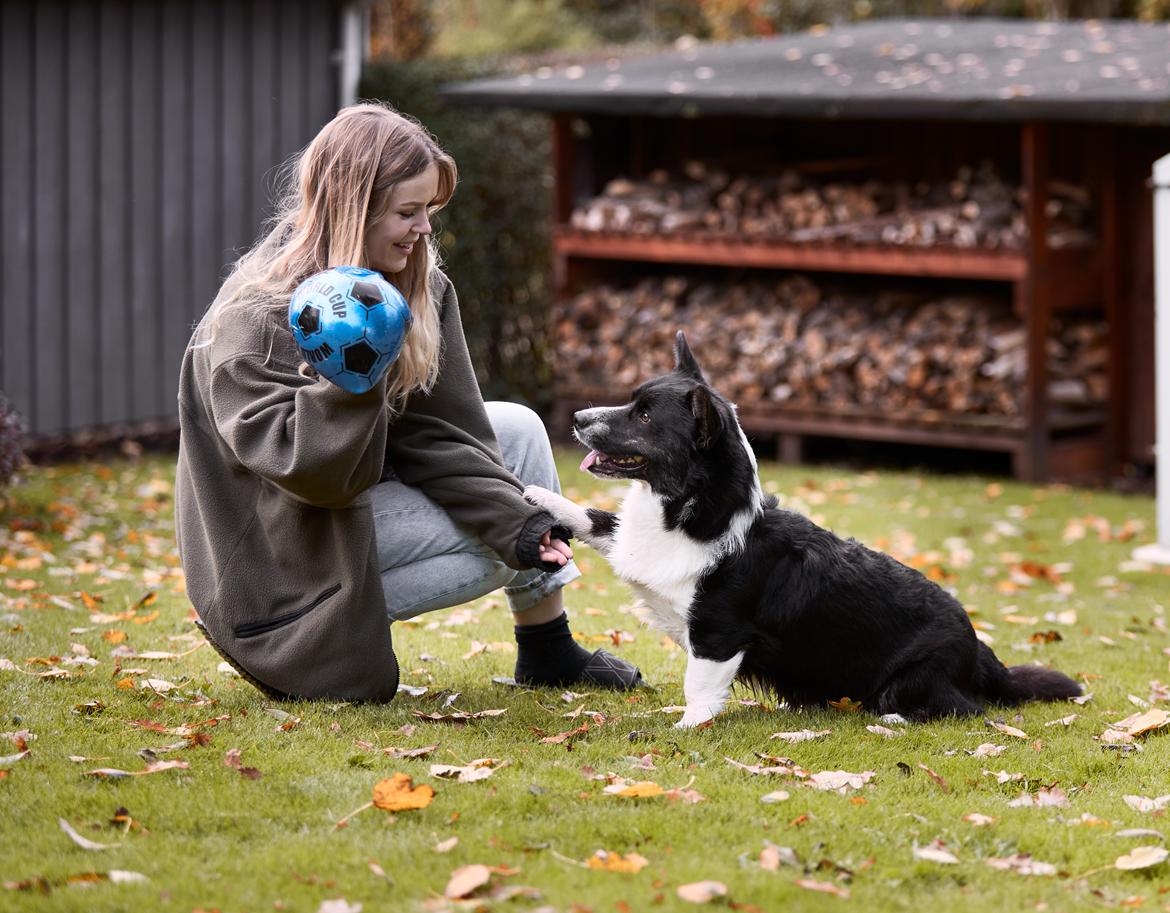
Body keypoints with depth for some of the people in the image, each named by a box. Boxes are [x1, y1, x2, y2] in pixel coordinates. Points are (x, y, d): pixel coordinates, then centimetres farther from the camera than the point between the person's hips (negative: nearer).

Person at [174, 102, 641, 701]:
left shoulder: (417, 287, -2)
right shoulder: (260, 316, -26)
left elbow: (435, 434, -5)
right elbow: (308, 470, -32)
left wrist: (519, 521, -18)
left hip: (363, 490, 9)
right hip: (289, 542, -9)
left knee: (517, 429, 4)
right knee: (497, 544, -14)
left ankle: (548, 652, 10)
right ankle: (320, 642, -5)